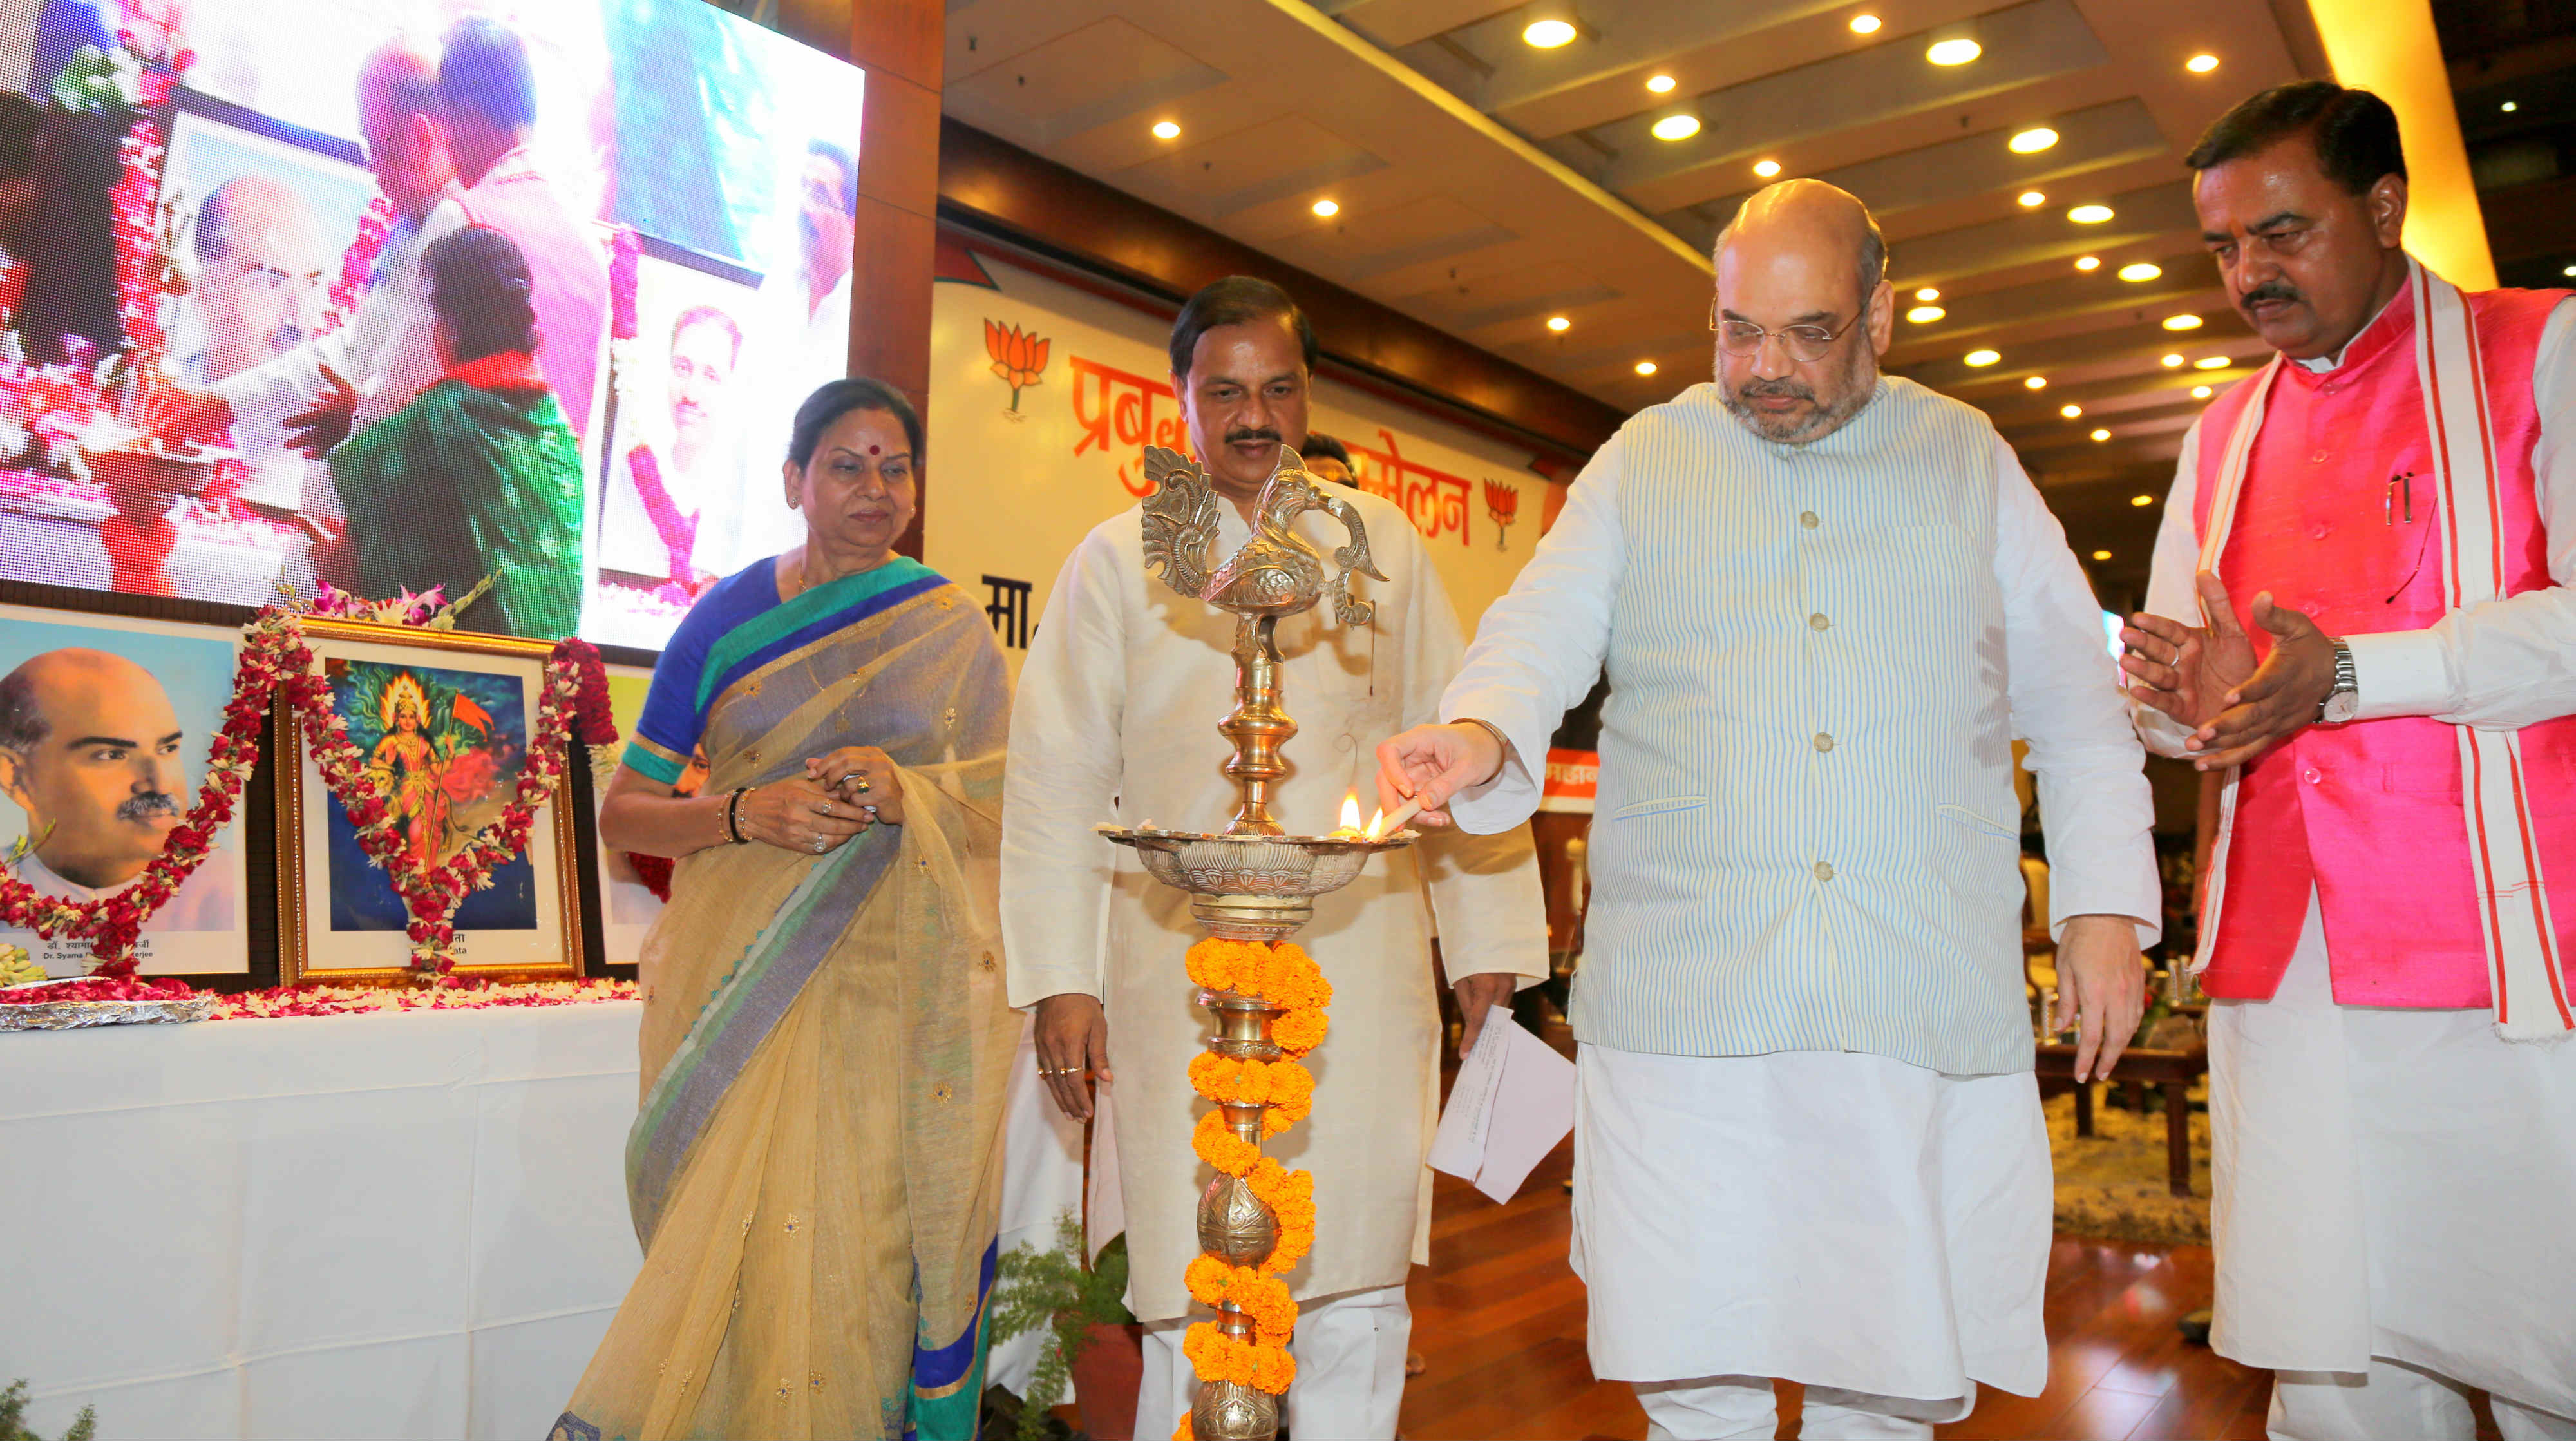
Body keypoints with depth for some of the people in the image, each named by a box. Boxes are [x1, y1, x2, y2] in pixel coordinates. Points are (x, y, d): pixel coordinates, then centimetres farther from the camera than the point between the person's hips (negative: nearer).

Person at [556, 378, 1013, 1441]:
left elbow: (1010, 813, 5)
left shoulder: (952, 631, 7)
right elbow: (621, 813, 6)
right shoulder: (727, 618, 6)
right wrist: (747, 814, -13)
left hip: (893, 985, 0)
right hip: (740, 983, 1)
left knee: (859, 1245, -1)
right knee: (733, 1246, 1)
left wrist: (908, 793, -14)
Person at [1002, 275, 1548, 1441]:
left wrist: (1489, 940, 7)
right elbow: (1058, 779, 5)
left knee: (1359, 1301, 7)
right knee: (1191, 1308, 3)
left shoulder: (1383, 545, 11)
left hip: (1366, 978, 2)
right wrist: (1059, 978, -1)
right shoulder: (1118, 560, 7)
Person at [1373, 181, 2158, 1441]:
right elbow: (1539, 636, 3)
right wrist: (1478, 732, -20)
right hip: (1683, 1001, -1)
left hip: (1929, 1007, 1)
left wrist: (2106, 907, 7)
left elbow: (2074, 705, 16)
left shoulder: (1972, 463, 15)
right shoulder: (1642, 461, 12)